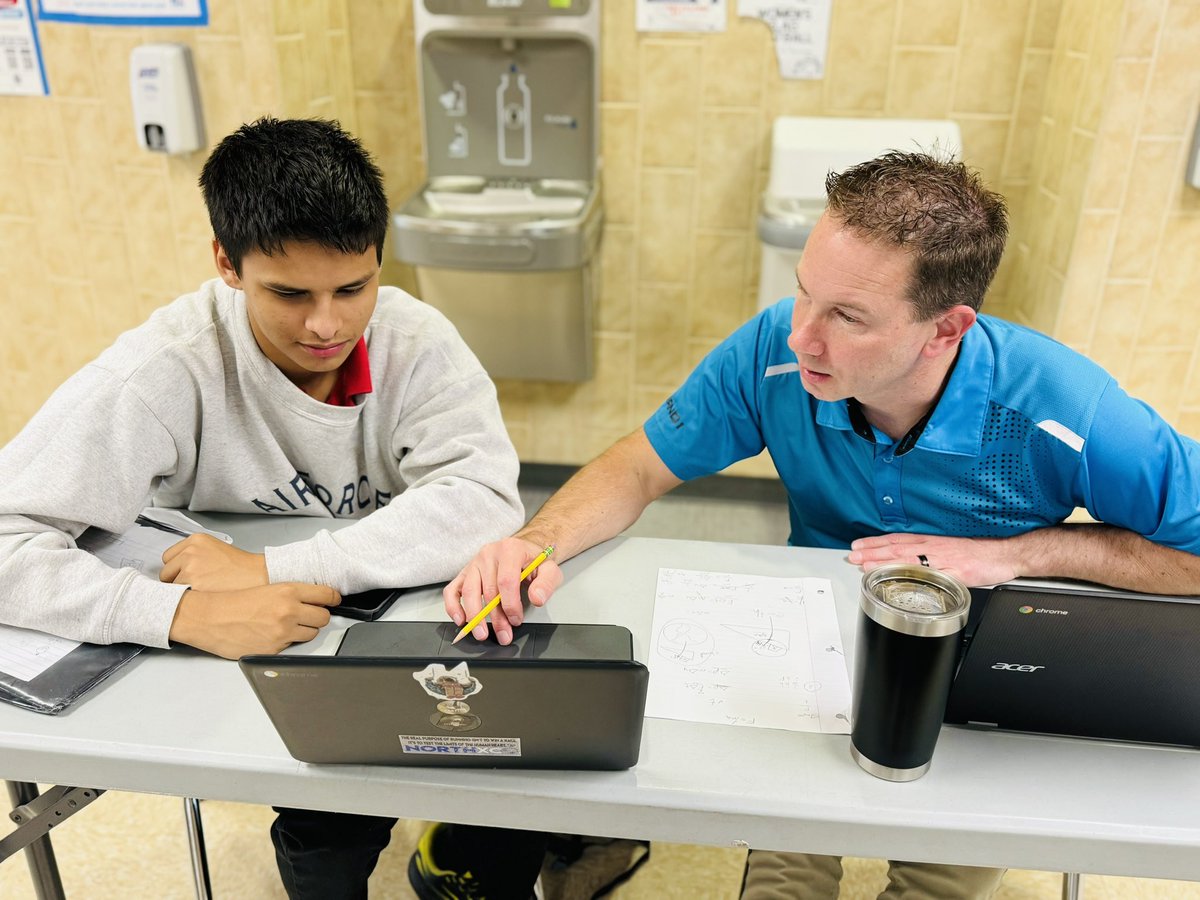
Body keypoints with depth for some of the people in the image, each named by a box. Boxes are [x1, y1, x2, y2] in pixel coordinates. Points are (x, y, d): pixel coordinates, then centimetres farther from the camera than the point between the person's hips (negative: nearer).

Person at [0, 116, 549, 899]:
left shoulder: (416, 341, -14)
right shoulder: (166, 372, -20)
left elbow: (484, 500, -26)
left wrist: (269, 568, -31)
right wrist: (184, 612, -38)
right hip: (241, 664, -2)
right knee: (331, 836, -23)